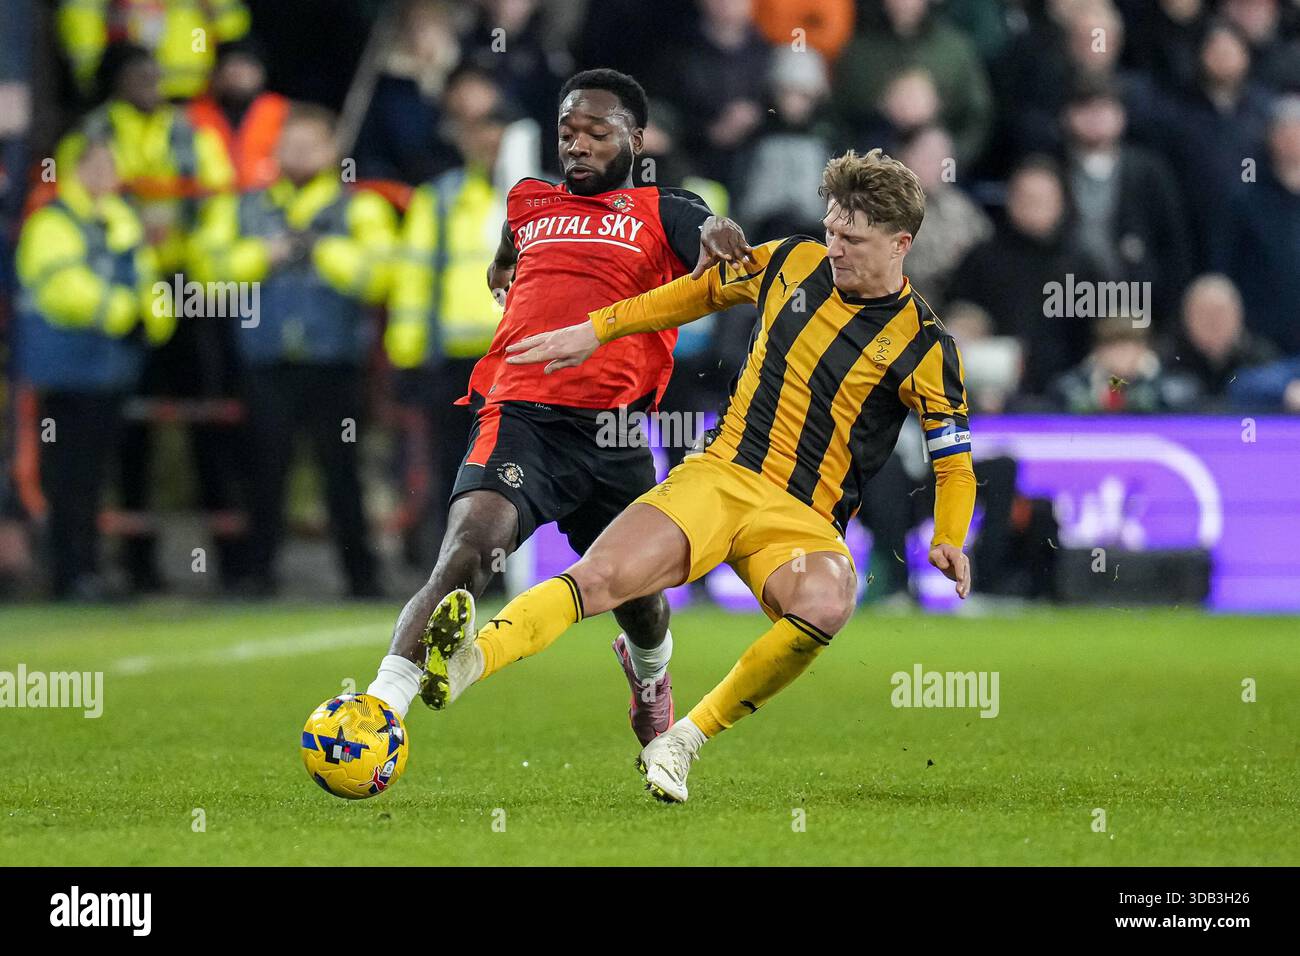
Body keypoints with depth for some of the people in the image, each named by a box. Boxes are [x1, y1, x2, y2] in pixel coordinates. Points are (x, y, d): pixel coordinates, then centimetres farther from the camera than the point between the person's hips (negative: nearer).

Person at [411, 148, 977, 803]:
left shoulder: (924, 347, -2)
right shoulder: (792, 262, 8)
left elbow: (954, 465, 3)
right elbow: (701, 292, 24)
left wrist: (948, 542, -15)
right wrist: (595, 330, 18)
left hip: (805, 521, -2)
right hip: (720, 477, 2)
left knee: (827, 603, -37)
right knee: (602, 576, -25)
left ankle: (683, 742, -21)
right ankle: (466, 661, -46)